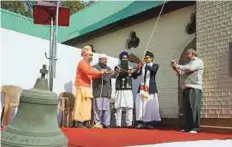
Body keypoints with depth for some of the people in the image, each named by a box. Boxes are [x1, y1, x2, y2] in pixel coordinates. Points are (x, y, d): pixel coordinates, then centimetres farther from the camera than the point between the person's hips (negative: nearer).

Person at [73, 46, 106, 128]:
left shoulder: (88, 64, 22)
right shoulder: (82, 63, -6)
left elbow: (92, 76, 19)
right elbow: (88, 71, -24)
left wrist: (100, 73, 5)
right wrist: (99, 72, -19)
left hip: (87, 87, 10)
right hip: (81, 87, -10)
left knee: (87, 105, 7)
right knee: (80, 104, -11)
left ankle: (84, 122, 10)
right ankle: (78, 122, -10)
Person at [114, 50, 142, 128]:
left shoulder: (131, 68, 11)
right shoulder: (117, 67, 4)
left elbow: (135, 76, -4)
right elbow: (120, 74, -16)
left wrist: (137, 69, -22)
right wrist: (129, 72, -30)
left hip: (129, 90, 2)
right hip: (120, 90, -2)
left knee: (129, 107, -4)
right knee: (119, 107, -4)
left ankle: (129, 124, -1)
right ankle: (118, 124, 0)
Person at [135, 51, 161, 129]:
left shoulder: (155, 65, 6)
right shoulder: (142, 66, 14)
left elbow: (153, 70, -18)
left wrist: (146, 66, -32)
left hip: (151, 88, -3)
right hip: (142, 88, 3)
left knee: (151, 105, -4)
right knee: (140, 105, -2)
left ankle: (151, 123, 3)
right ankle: (141, 122, 2)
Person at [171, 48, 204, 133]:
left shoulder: (198, 61, 3)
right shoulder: (189, 63, 28)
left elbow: (189, 68, -15)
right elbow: (181, 74, 23)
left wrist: (177, 66, -7)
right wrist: (176, 69, 6)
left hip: (194, 88, -8)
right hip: (186, 88, 8)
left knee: (194, 108, -12)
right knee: (186, 109, 3)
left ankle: (195, 128, -12)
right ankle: (187, 127, 7)